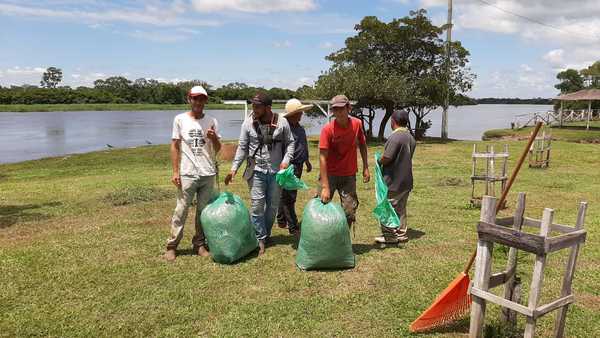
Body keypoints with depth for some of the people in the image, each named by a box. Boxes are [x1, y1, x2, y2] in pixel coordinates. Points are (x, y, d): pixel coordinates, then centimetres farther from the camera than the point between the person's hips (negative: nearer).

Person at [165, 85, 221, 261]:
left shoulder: (212, 121, 5)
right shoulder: (180, 119, 1)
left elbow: (217, 149, 8)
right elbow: (174, 146, 1)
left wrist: (214, 138, -14)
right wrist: (175, 171, -4)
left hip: (208, 174, 2)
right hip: (187, 174, -2)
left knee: (204, 211, 9)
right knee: (181, 211, 2)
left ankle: (199, 244, 21)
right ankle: (171, 246, 13)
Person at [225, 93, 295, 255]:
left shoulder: (281, 122, -6)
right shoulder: (248, 123, -4)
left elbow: (290, 142, 5)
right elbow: (242, 147, 1)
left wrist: (286, 160, -10)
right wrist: (234, 168, -5)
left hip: (276, 170, 1)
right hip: (256, 170, -1)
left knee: (273, 205, 11)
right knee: (257, 205, -4)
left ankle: (265, 234, 30)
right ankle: (260, 239, 10)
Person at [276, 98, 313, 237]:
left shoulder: (300, 129, 14)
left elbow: (304, 147, 26)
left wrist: (307, 162, 30)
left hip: (298, 167, 9)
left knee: (285, 195, 19)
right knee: (289, 197, -3)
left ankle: (281, 221, 31)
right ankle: (293, 228, 1)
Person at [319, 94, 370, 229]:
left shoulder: (357, 124, -7)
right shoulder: (327, 129, -18)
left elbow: (362, 145, 11)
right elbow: (323, 157, -21)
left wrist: (365, 168, 7)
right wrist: (325, 187, -26)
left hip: (349, 175, 3)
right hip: (330, 174, -3)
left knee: (349, 212, 6)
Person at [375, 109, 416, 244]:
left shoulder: (395, 137, -20)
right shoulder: (411, 138, 9)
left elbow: (386, 158, -22)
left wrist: (379, 161, 0)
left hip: (393, 182, -8)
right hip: (406, 180, 8)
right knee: (400, 208, 17)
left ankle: (389, 235, 10)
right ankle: (401, 234, 24)